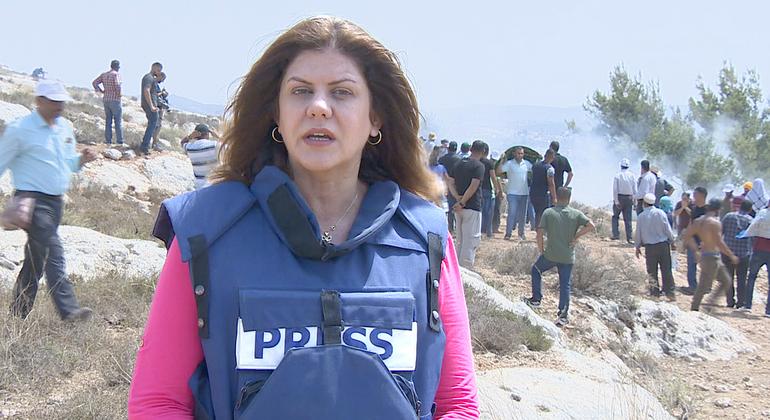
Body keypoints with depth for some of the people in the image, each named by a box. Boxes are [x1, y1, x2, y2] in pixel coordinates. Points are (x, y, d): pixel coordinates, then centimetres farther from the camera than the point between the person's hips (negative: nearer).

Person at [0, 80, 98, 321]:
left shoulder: (65, 127, 12)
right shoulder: (20, 130, -8)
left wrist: (82, 159, 0)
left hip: (56, 200, 7)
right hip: (32, 199, -7)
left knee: (36, 257, 12)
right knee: (53, 254, -14)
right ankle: (68, 309, -16)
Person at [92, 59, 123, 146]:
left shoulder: (104, 74, 10)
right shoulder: (116, 74, -11)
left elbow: (94, 82, 7)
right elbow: (117, 85, -25)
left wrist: (101, 91, 7)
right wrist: (119, 93, -10)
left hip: (106, 100, 6)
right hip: (115, 100, -6)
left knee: (108, 121, 10)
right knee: (118, 122, 0)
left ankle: (108, 141, 9)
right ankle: (120, 141, 0)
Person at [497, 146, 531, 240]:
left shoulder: (527, 164, 7)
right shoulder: (509, 164, -5)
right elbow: (498, 171, -12)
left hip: (524, 193, 4)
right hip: (512, 193, -4)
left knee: (522, 214, 11)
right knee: (512, 213, -8)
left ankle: (521, 233, 23)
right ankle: (508, 233, -5)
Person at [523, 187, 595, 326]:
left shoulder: (548, 213, -4)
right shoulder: (576, 214, 0)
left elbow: (540, 232, -8)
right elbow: (590, 225, -10)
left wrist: (541, 250, 5)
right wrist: (576, 237, -1)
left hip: (550, 255, -1)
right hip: (568, 257, 1)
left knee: (536, 270, 25)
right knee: (565, 285, 8)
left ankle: (536, 300, 23)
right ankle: (563, 315, 7)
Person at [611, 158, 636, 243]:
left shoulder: (617, 176, -7)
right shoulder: (632, 176, 1)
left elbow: (615, 190, -11)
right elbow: (635, 190, 2)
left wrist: (616, 201, -10)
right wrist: (635, 200, 7)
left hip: (619, 197, -3)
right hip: (629, 198, 3)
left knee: (615, 216, 11)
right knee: (628, 218, 5)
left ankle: (616, 235, 2)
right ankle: (629, 238, 3)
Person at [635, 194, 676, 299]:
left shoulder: (641, 217, -4)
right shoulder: (660, 213, -7)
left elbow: (638, 233, 2)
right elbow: (668, 229, -4)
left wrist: (637, 247, 15)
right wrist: (672, 242, 10)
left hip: (649, 247, 0)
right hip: (663, 245, 0)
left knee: (652, 271, 10)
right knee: (666, 269, 5)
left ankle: (655, 291, 14)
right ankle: (669, 292, 6)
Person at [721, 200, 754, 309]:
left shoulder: (728, 216, 0)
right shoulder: (751, 220, -5)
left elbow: (720, 232, 1)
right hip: (743, 254, -2)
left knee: (728, 278, 11)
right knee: (741, 279, 7)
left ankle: (730, 301, 11)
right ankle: (741, 302, 7)